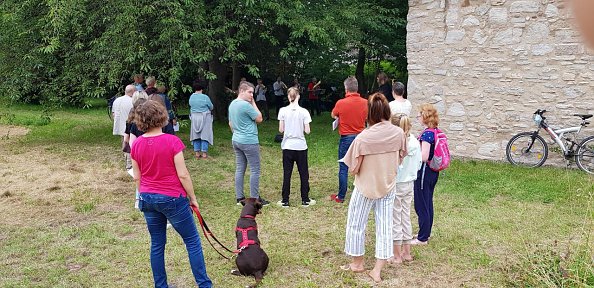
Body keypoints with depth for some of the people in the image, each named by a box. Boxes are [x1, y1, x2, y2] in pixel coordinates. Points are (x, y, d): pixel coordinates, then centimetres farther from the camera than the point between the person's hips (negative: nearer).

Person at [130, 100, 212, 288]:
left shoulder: (136, 145, -2)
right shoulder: (172, 141, -17)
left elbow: (137, 177, 5)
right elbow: (183, 175, -15)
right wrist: (192, 197, -3)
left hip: (148, 199, 5)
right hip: (172, 198, -5)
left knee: (157, 244, 15)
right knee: (192, 241, 7)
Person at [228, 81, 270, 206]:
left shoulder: (232, 104, 10)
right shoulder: (246, 105, -19)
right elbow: (259, 119, -9)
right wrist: (253, 103, -6)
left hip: (236, 141, 9)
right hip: (249, 142, -9)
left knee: (239, 169, 12)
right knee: (255, 170, 0)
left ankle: (239, 197, 16)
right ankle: (255, 199, 4)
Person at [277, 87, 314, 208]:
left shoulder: (283, 111, -6)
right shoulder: (304, 112, -8)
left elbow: (281, 130, -4)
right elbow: (307, 131, -8)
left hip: (287, 147, 1)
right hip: (301, 146, -1)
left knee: (286, 174, 7)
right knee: (304, 174, 10)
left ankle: (285, 200, 10)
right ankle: (305, 200, 16)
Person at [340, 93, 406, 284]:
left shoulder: (363, 138, -24)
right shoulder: (399, 133, -12)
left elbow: (353, 169, -16)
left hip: (366, 187, -3)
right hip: (388, 186, 4)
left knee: (356, 224, 16)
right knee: (385, 226, 12)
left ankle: (357, 263, 32)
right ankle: (377, 271, 15)